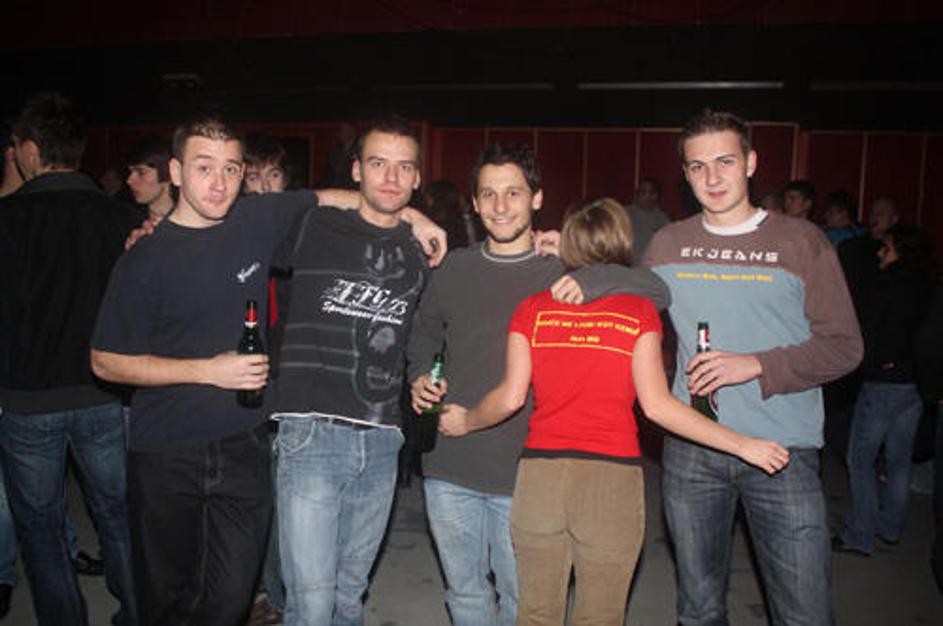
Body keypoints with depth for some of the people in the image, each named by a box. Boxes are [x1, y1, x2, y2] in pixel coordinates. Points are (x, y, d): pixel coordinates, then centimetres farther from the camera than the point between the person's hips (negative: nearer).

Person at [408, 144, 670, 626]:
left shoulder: (563, 272, -3)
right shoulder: (454, 268, 5)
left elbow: (659, 291, -9)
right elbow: (423, 335, 21)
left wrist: (590, 281, -25)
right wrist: (418, 378, 2)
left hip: (522, 472, -2)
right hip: (448, 467, 3)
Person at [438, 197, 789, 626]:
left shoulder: (533, 308, 3)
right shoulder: (638, 311, -1)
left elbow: (510, 397, -1)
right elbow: (656, 404, -7)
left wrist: (466, 422, 18)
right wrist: (743, 445, -1)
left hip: (539, 475, 2)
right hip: (612, 479, -1)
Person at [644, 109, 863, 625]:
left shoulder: (800, 241, -2)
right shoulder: (667, 244, 7)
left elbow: (843, 346, -4)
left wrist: (755, 365, -16)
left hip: (783, 452, -2)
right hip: (690, 451, 3)